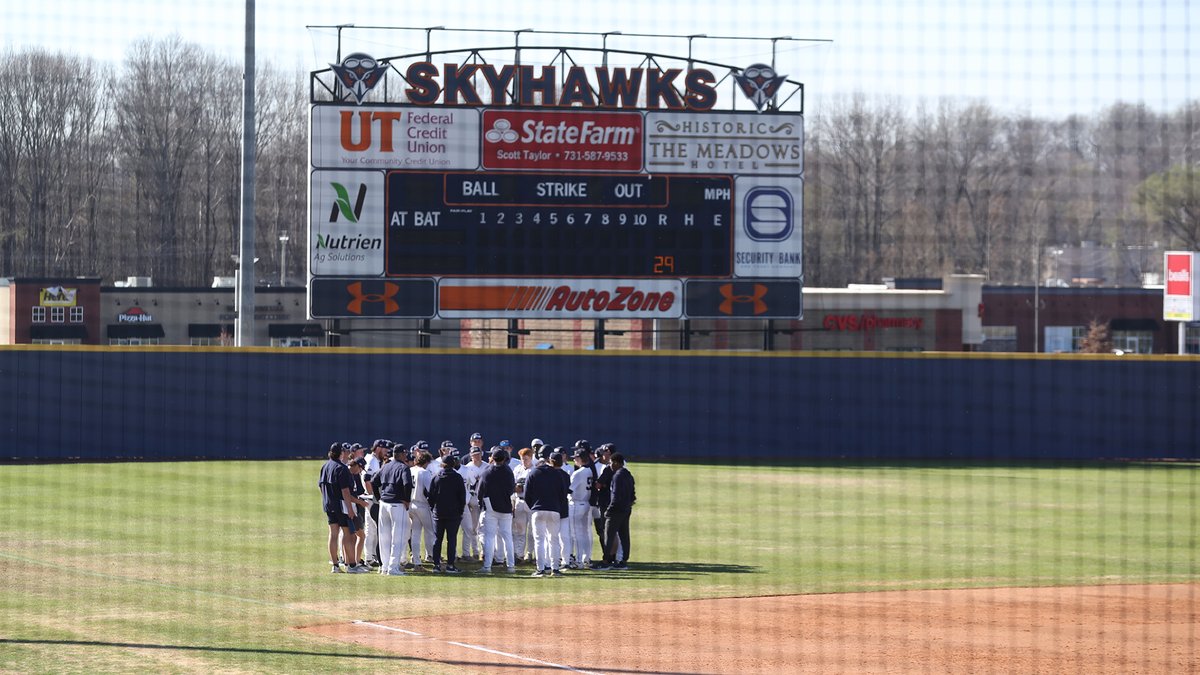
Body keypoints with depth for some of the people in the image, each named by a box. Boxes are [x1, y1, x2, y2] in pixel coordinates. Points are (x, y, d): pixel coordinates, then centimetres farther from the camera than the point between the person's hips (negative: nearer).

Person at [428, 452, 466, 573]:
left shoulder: (436, 478, 1)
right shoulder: (458, 478, -4)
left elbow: (431, 495, 3)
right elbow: (462, 495, -2)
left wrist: (432, 508, 13)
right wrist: (461, 511, 5)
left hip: (438, 513, 2)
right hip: (453, 513, -2)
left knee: (437, 539, 8)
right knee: (451, 539, 1)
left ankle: (436, 564, 6)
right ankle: (450, 565, -3)